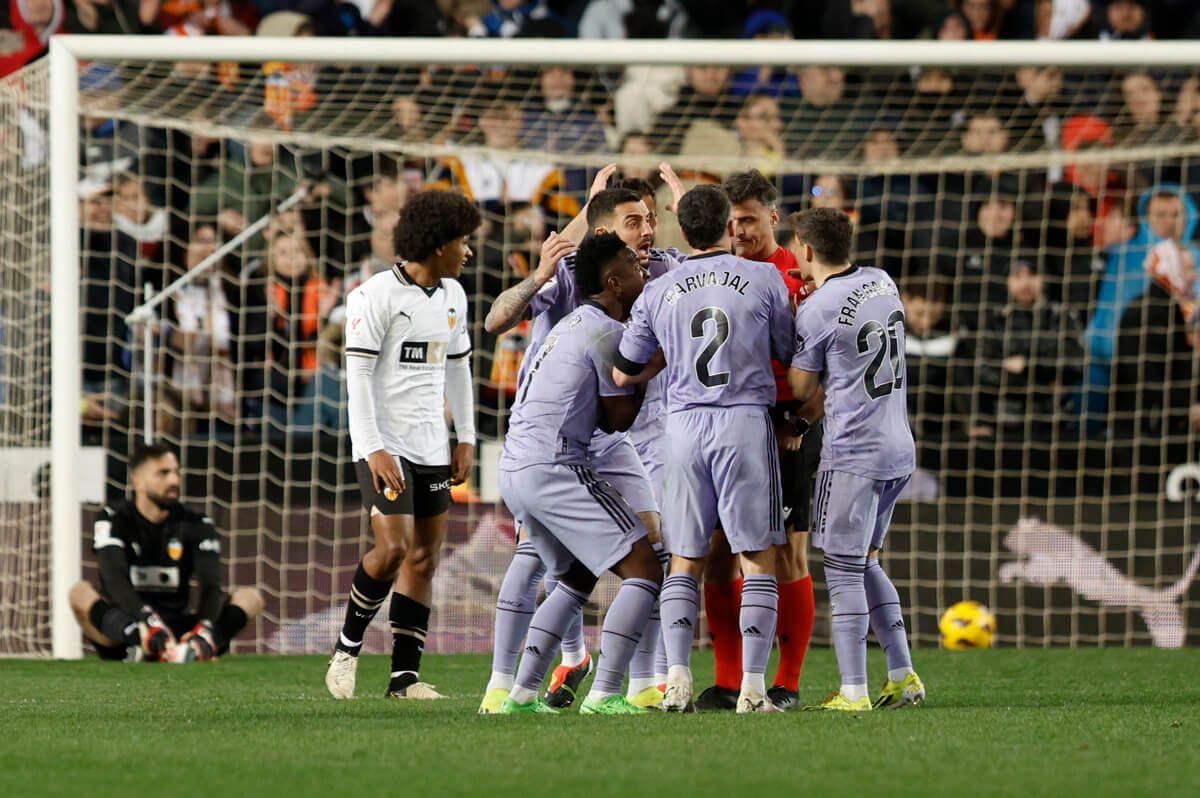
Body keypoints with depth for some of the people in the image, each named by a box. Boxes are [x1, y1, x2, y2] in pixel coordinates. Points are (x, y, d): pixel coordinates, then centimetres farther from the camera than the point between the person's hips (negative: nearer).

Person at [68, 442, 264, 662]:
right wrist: (149, 622, -41)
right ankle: (139, 641, -53)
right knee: (80, 592, -29)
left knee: (250, 597, -15)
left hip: (177, 625, 3)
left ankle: (196, 646, -42)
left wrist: (205, 629, -33)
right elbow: (114, 579, -21)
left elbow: (211, 585, -10)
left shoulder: (196, 525, 5)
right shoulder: (114, 521, -3)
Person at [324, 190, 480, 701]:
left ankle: (405, 676, 5)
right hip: (385, 443, -7)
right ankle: (347, 648, 3)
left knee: (425, 556, 3)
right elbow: (357, 373, -14)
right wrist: (373, 449, -19)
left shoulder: (452, 295, 11)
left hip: (430, 446, 7)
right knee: (393, 547, -18)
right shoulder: (379, 295, -12)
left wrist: (466, 438, 17)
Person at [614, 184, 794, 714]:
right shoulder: (764, 279, -1)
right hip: (746, 422, -2)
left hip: (683, 427, 2)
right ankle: (752, 686, -4)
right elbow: (789, 353, 9)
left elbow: (623, 375, 14)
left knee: (684, 561, 10)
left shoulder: (657, 295, 6)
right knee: (758, 560, 2)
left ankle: (677, 679, -2)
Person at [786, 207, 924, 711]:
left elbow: (801, 389, -6)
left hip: (853, 452, -8)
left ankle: (853, 692, -6)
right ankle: (902, 677, 16)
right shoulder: (883, 284, 8)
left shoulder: (816, 311, -13)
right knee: (865, 563, 19)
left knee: (843, 571, -3)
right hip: (899, 448, 8)